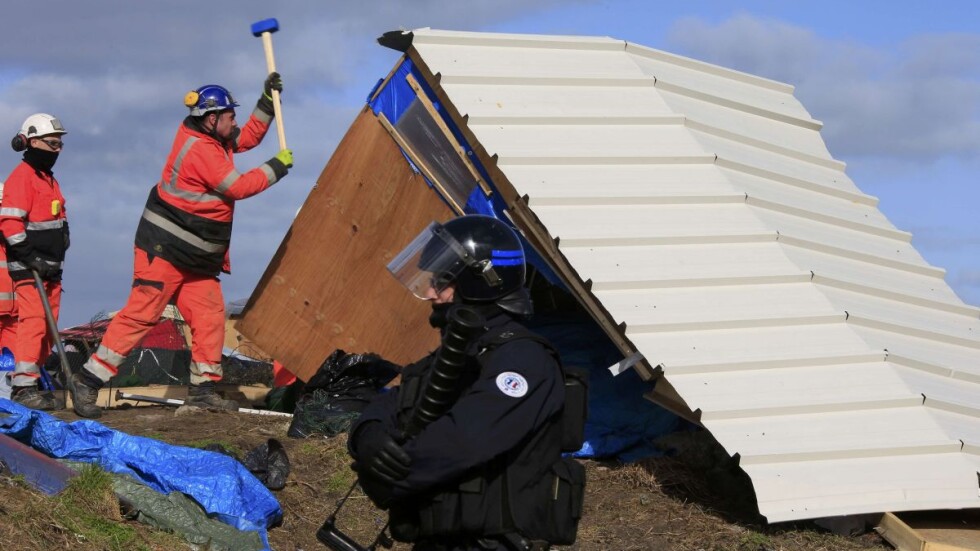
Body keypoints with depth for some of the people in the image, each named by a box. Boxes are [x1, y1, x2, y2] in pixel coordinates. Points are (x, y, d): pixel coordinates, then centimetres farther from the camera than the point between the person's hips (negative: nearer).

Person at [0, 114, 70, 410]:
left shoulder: (49, 180, 21)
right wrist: (31, 257, -20)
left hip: (49, 266, 9)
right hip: (28, 267, -9)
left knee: (47, 326, 8)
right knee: (33, 321, -15)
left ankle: (34, 381, 14)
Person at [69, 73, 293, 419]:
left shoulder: (212, 139, 11)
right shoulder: (197, 149, -19)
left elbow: (248, 138, 25)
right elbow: (237, 187, -17)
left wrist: (268, 100, 14)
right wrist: (276, 168, -5)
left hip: (196, 257, 10)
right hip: (164, 248, -10)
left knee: (210, 315, 3)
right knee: (141, 313, -12)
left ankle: (202, 390, 8)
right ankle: (87, 382, -9)